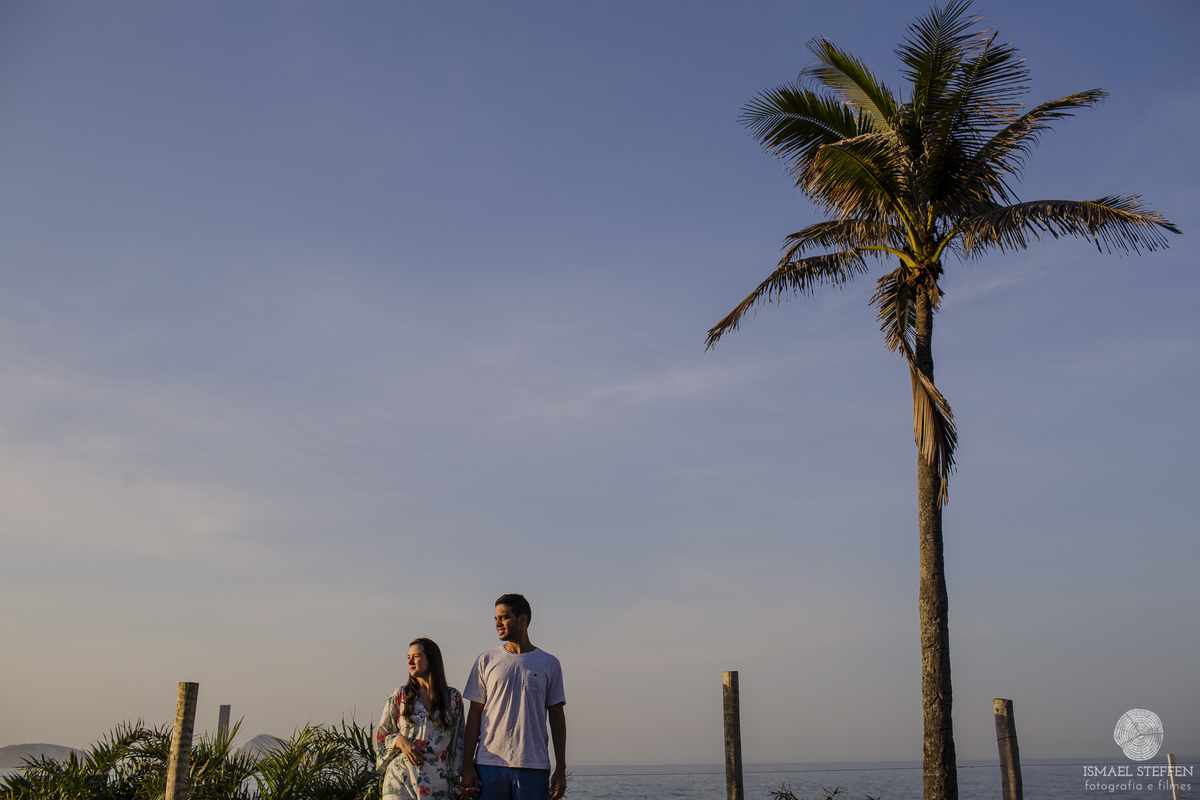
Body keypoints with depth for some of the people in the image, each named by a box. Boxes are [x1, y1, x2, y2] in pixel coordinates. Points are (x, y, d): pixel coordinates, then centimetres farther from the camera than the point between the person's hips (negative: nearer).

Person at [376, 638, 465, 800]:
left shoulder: (453, 698, 6)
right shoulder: (400, 696, 7)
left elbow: (457, 741, 10)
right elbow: (381, 733, 12)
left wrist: (455, 775, 4)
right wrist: (400, 741, -8)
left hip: (436, 780, 0)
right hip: (400, 778, 0)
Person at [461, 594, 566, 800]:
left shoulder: (549, 664, 8)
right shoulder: (486, 661, 8)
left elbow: (556, 717, 8)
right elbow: (474, 714, 7)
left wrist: (561, 768, 2)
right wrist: (467, 765, -1)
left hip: (534, 767, 0)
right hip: (489, 765, 0)